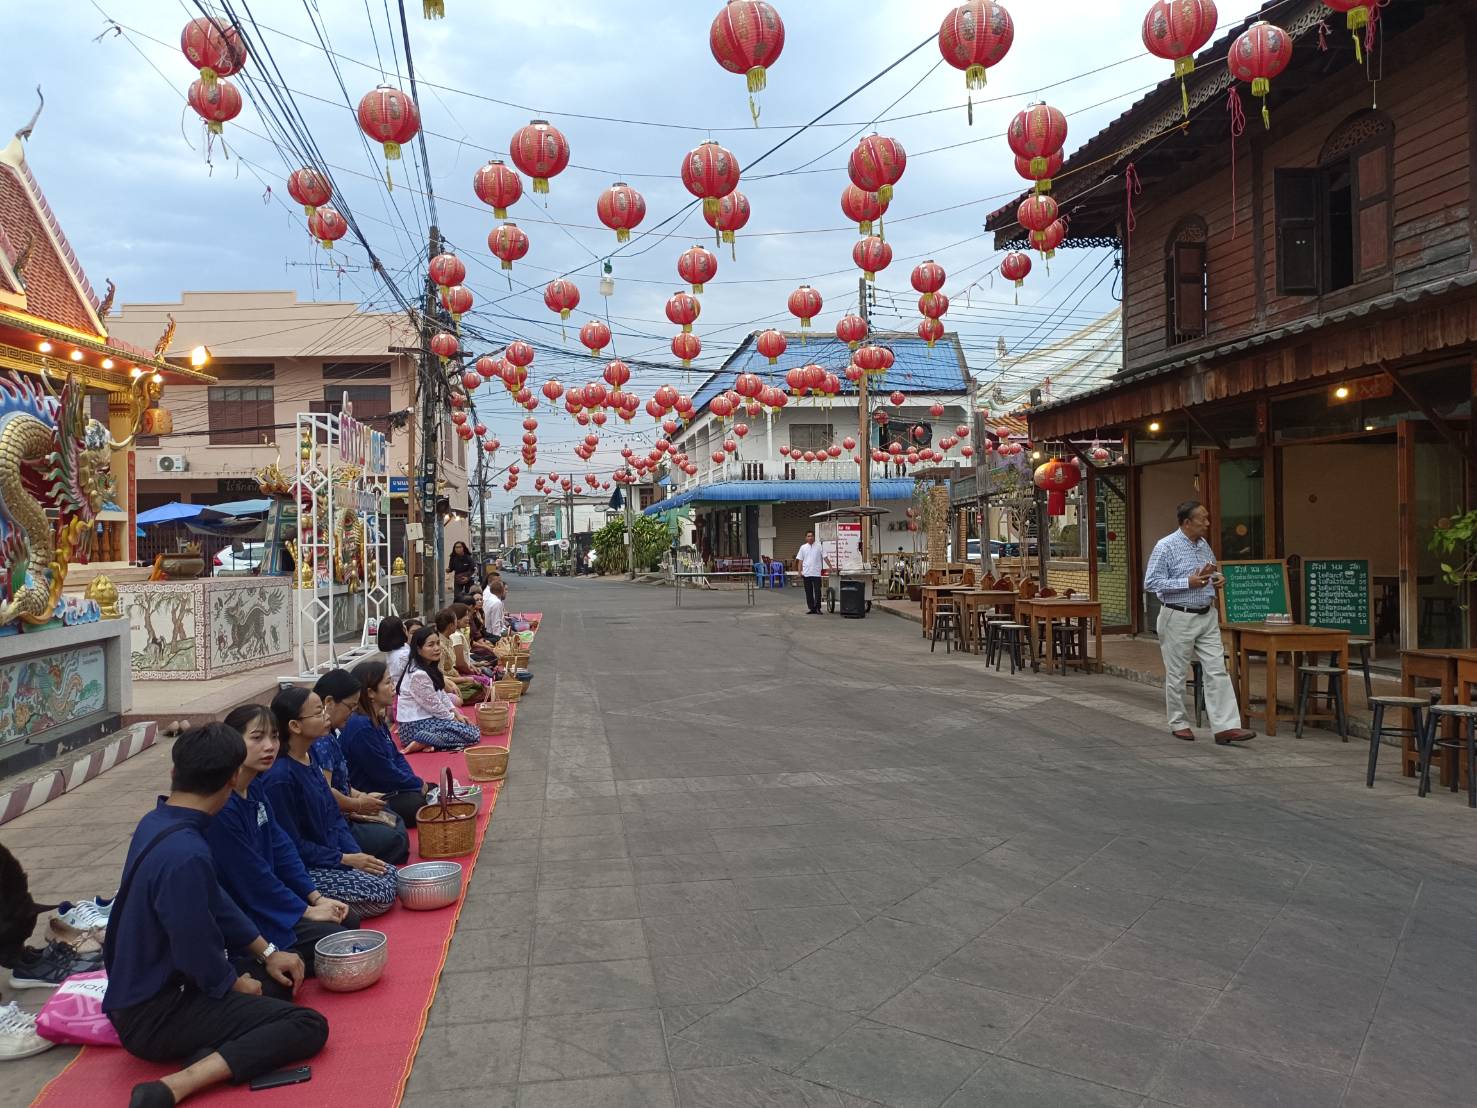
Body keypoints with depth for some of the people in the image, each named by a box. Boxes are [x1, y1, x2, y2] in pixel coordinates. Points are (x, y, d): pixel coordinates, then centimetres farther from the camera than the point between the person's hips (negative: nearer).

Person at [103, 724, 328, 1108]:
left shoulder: (156, 822, 0)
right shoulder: (185, 854, -30)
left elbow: (215, 901, 9)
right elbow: (197, 950, -25)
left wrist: (267, 953, 13)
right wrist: (235, 984, -4)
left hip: (137, 987, 10)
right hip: (154, 1015, -10)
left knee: (281, 979, 22)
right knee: (309, 1026, -14)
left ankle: (210, 1052, -2)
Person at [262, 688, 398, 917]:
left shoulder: (308, 761, 4)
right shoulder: (280, 777, -23)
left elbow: (334, 817, 10)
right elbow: (292, 845, -19)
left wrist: (357, 855, -3)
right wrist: (345, 859, -15)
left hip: (328, 856, 9)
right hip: (301, 870, -9)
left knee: (390, 873, 3)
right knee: (381, 895, -14)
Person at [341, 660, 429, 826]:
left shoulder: (377, 719, 8)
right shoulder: (361, 727, -25)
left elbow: (397, 756, 14)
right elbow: (386, 773, -21)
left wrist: (415, 782, -3)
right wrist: (418, 784, -9)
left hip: (388, 790, 10)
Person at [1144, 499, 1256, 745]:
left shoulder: (1204, 546, 9)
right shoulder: (1166, 547, -12)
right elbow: (1150, 583, -16)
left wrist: (1217, 578, 0)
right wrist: (1188, 583, -21)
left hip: (1207, 616, 6)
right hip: (1178, 618, -6)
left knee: (1217, 671, -1)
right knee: (1176, 674, 5)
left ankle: (1226, 727, -2)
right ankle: (1179, 724, 19)